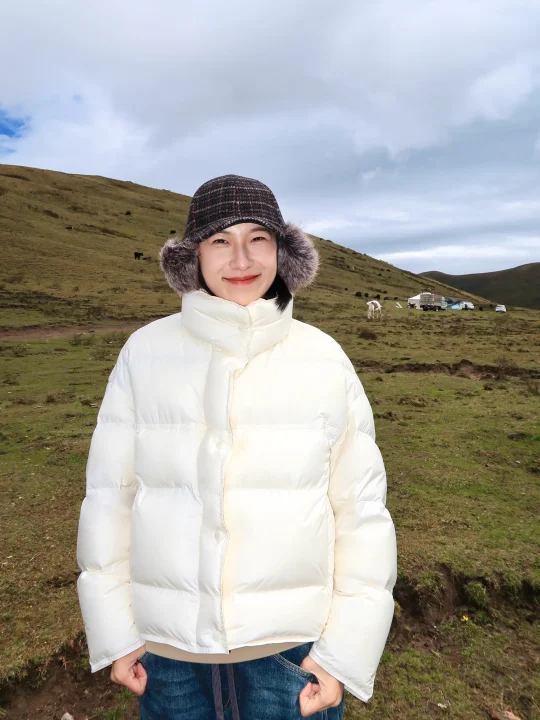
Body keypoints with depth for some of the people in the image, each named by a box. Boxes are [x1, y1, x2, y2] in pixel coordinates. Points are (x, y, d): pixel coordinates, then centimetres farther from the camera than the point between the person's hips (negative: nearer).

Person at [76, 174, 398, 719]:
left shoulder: (325, 360, -10)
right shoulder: (144, 353, -9)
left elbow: (361, 507, -5)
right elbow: (109, 492, -3)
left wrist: (346, 649, -4)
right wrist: (112, 629, 1)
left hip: (292, 643, 0)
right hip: (166, 643, 1)